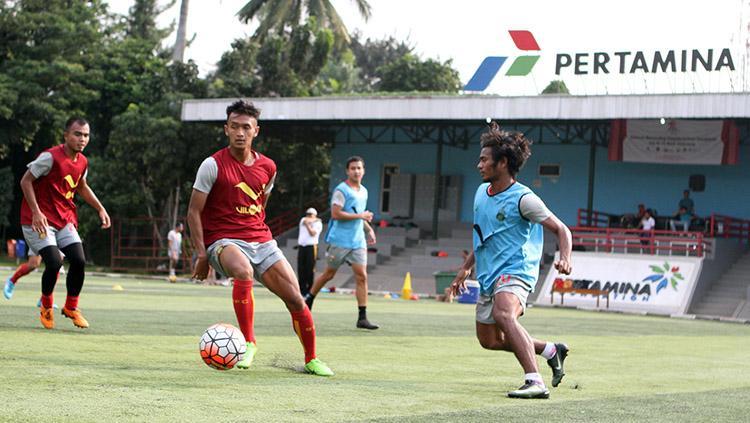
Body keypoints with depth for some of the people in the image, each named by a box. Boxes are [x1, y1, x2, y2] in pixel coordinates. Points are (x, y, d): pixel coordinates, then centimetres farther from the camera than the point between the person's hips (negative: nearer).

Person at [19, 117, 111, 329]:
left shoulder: (82, 162, 4)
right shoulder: (51, 157, -18)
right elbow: (26, 181, -15)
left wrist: (100, 209, 16)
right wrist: (36, 212, -23)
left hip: (65, 220, 7)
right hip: (39, 220, -7)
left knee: (79, 261, -6)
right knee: (54, 262, -19)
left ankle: (71, 307, 15)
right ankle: (46, 306, 7)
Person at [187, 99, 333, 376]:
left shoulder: (267, 167, 8)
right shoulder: (214, 165, -7)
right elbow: (194, 212, -5)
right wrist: (202, 254, -11)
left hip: (261, 241, 5)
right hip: (223, 240, -5)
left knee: (295, 299, -5)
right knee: (244, 272, -39)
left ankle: (311, 360, 16)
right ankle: (248, 342, -24)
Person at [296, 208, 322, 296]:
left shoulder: (318, 223, 5)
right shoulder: (303, 220, 20)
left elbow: (313, 233, -8)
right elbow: (305, 220, -3)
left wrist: (308, 224, -5)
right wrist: (314, 220, 4)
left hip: (311, 247, -5)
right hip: (301, 246, 5)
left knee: (310, 269, -9)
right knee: (301, 268, 1)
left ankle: (310, 289, -6)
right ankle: (302, 288, 5)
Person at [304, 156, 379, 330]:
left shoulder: (363, 191, 14)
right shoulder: (341, 190, -10)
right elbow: (336, 213, -20)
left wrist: (369, 228, 15)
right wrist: (360, 216, -18)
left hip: (358, 242, 6)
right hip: (340, 241, -6)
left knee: (362, 276, -6)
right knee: (329, 274, 6)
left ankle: (362, 318, -7)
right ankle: (309, 299, 30)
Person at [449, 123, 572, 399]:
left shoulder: (523, 199, -13)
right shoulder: (482, 192, 11)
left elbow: (561, 230, -12)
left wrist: (565, 260, -30)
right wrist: (466, 268, 27)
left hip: (515, 272, -9)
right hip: (489, 276, 9)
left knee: (503, 315, -37)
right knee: (489, 340, 15)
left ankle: (535, 382, -44)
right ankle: (551, 351, 34)